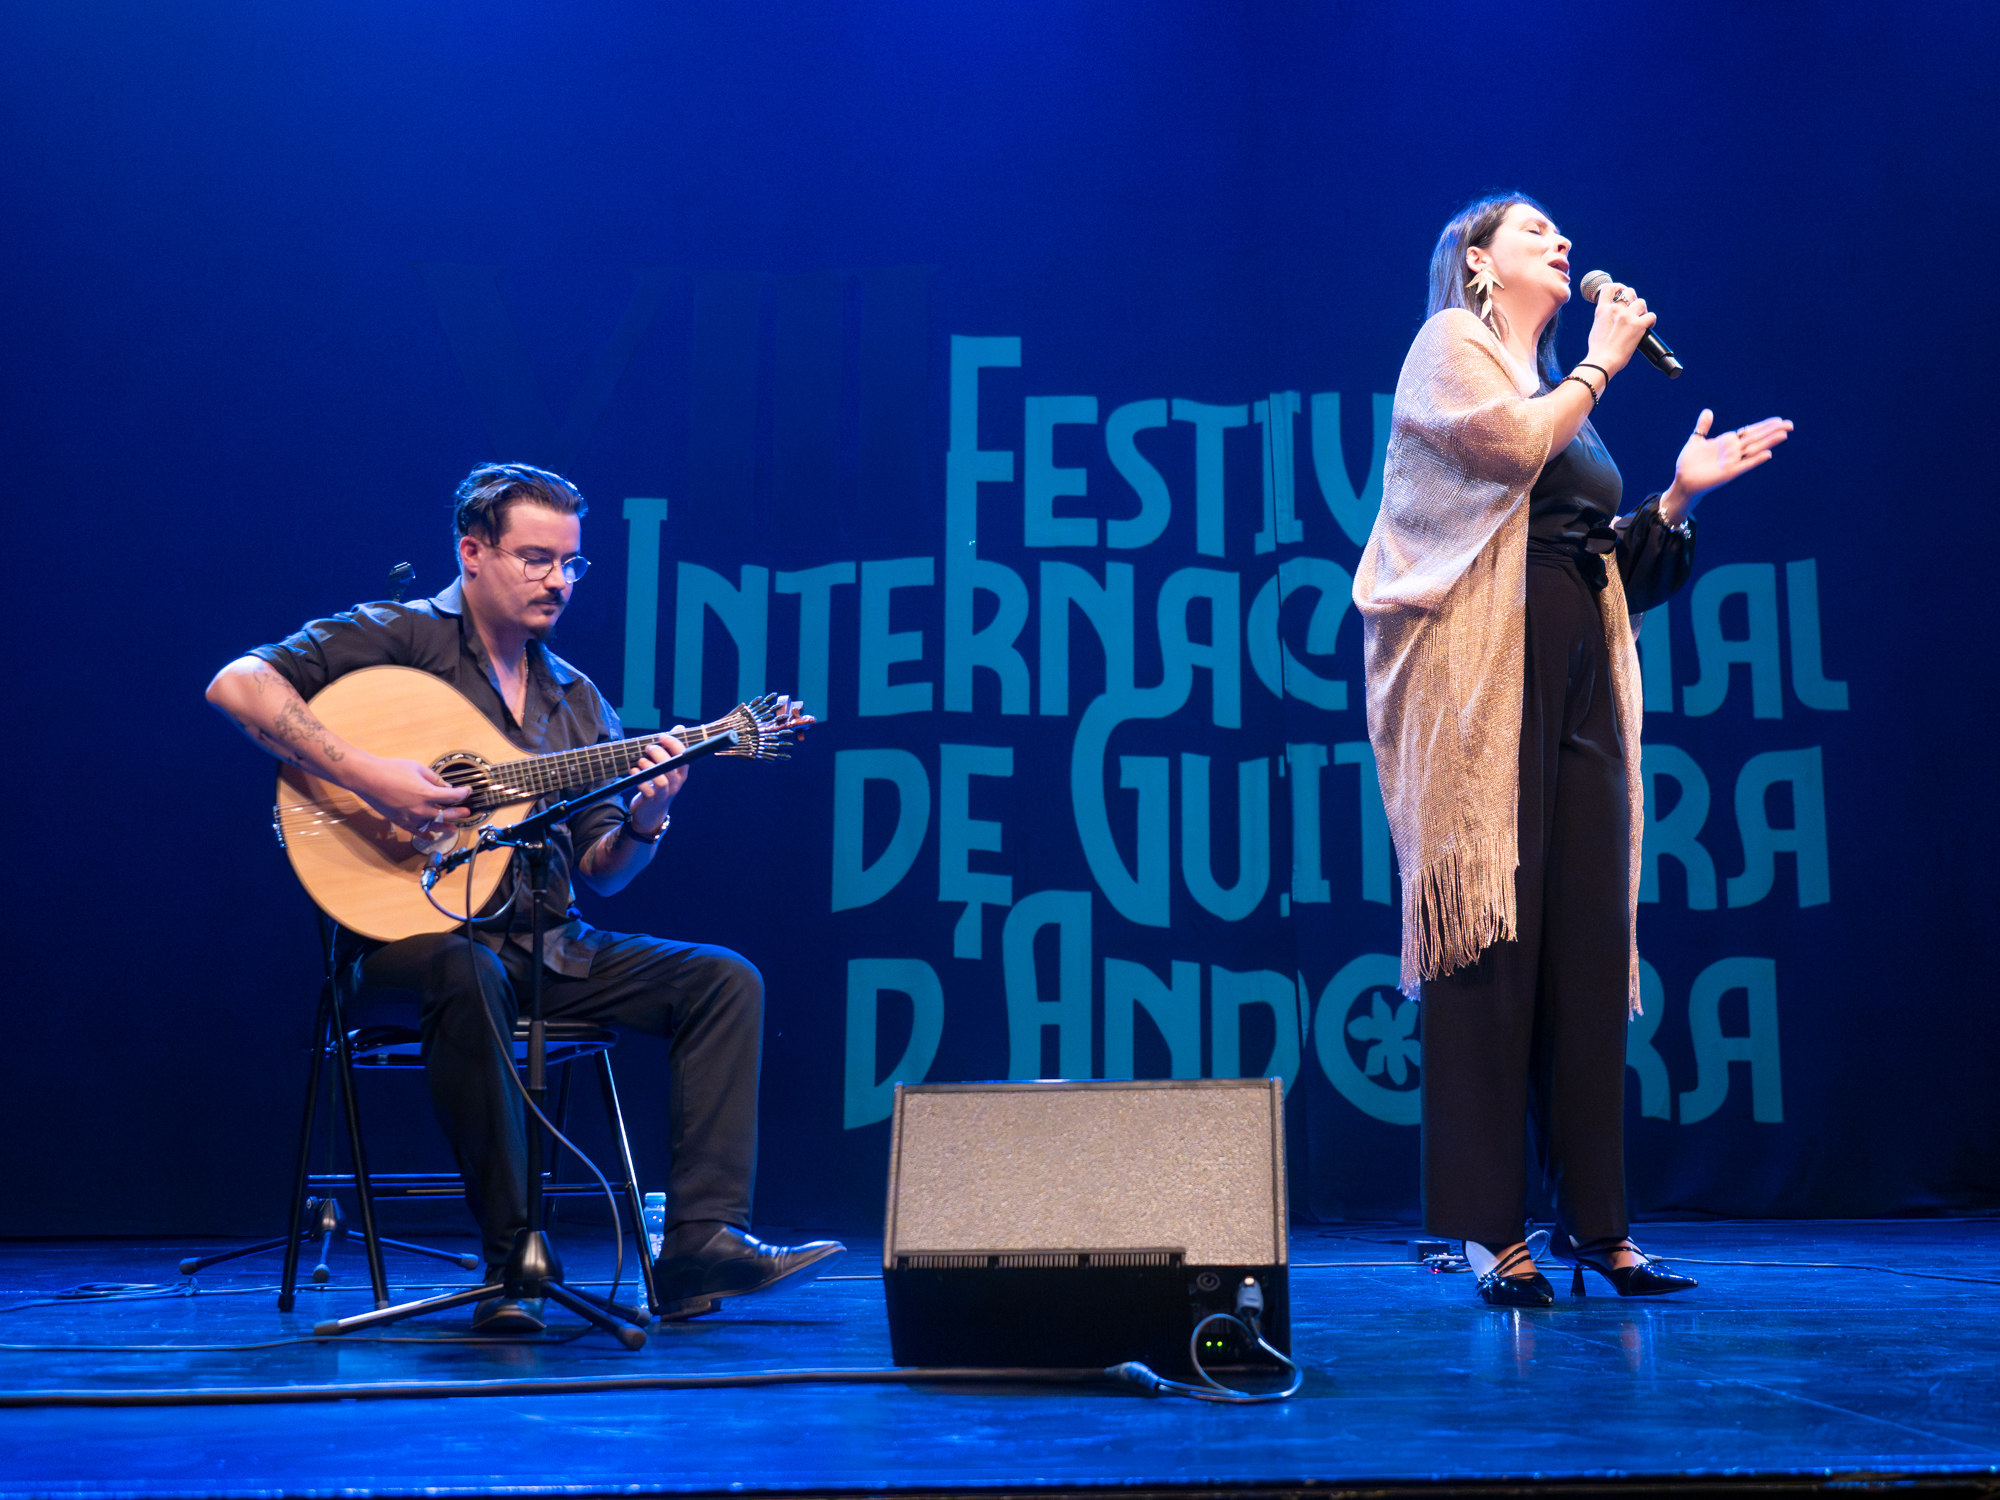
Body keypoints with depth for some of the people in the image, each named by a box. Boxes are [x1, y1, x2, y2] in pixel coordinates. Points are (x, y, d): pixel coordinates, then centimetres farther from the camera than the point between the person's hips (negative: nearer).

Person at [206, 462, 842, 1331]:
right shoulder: (399, 638, -1)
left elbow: (600, 872, 14)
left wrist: (641, 825, -9)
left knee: (723, 980, -9)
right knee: (469, 975, -40)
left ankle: (702, 1240, -16)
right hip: (413, 929, -6)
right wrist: (366, 776, -25)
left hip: (546, 945, 6)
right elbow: (236, 684, -15)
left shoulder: (575, 699, 16)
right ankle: (511, 1261, -29)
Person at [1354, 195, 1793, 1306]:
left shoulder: (1567, 396, 28)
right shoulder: (1448, 346, 9)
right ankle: (1489, 1229, -7)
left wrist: (1679, 494, 12)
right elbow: (1515, 442, -12)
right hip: (1484, 672, -7)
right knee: (1490, 936, -10)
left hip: (1578, 682, 7)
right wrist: (1603, 360, 2)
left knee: (1587, 943, 1)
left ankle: (1594, 1221, 5)